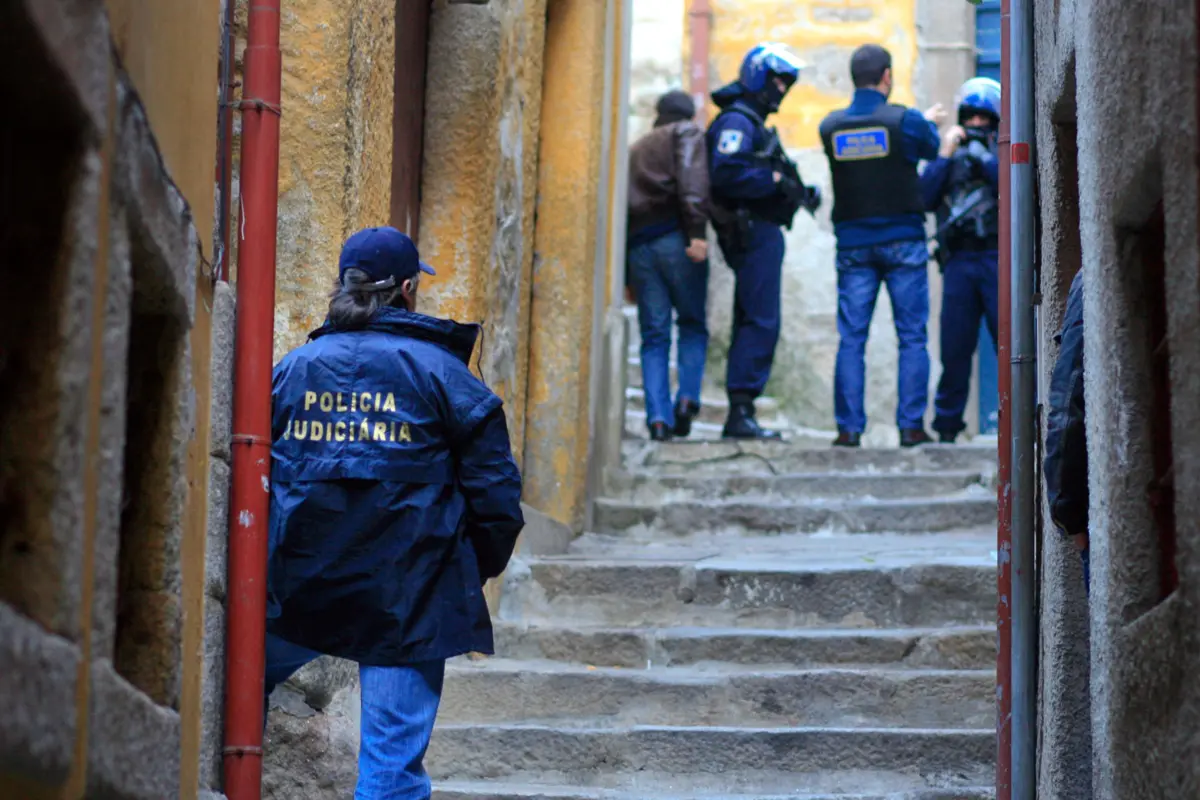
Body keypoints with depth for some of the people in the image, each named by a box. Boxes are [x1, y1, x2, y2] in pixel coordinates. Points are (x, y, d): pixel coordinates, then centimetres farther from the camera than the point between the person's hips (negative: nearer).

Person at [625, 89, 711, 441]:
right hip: (674, 237, -4)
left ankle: (658, 416, -8)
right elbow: (692, 179, -9)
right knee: (693, 323, 8)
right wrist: (697, 231, -20)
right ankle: (687, 398, -10)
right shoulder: (687, 133, 11)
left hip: (636, 246, 4)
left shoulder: (633, 151, 29)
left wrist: (627, 276, 20)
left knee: (654, 335, 4)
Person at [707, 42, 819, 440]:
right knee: (761, 322, -13)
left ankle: (740, 415, 13)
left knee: (751, 322, 11)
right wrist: (776, 181, -21)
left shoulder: (754, 123, 23)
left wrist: (798, 192, 8)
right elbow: (726, 174, -25)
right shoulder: (736, 121, -10)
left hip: (761, 232, 11)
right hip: (753, 231, -11)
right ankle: (741, 411, -13)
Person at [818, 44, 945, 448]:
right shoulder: (906, 121, -8)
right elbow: (932, 149, 10)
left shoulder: (831, 127, 0)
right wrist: (929, 121, 34)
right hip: (903, 240, -2)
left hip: (853, 244, 2)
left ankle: (849, 428, 1)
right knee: (912, 337, 4)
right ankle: (911, 425, 2)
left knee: (851, 338, 5)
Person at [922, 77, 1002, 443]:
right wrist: (944, 155, -2)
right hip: (959, 260, 2)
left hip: (998, 259, -2)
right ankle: (946, 425, 11)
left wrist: (984, 157, -12)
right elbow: (925, 198, 3)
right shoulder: (950, 152, 15)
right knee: (955, 348, 3)